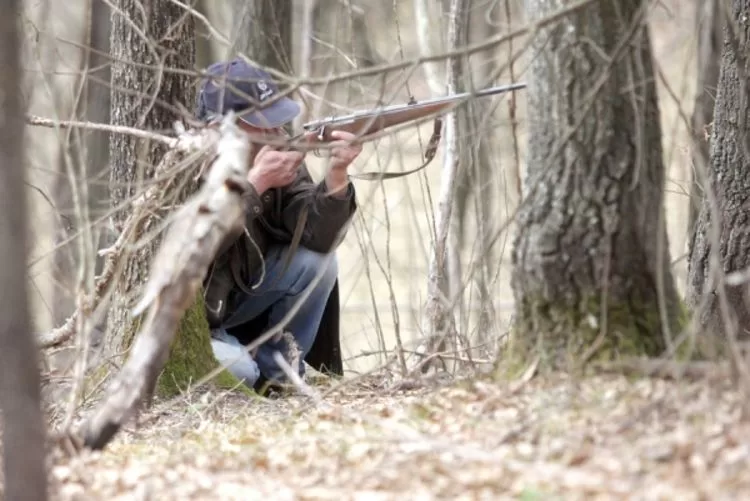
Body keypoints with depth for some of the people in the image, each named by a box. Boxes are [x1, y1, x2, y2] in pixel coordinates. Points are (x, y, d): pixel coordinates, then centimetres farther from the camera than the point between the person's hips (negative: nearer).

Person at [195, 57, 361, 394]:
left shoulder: (278, 154, -8)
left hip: (234, 299, 6)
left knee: (316, 261, -14)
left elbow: (316, 236, -15)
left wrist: (336, 174, -32)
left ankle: (276, 371, 1)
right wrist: (255, 183, -34)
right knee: (238, 374, -30)